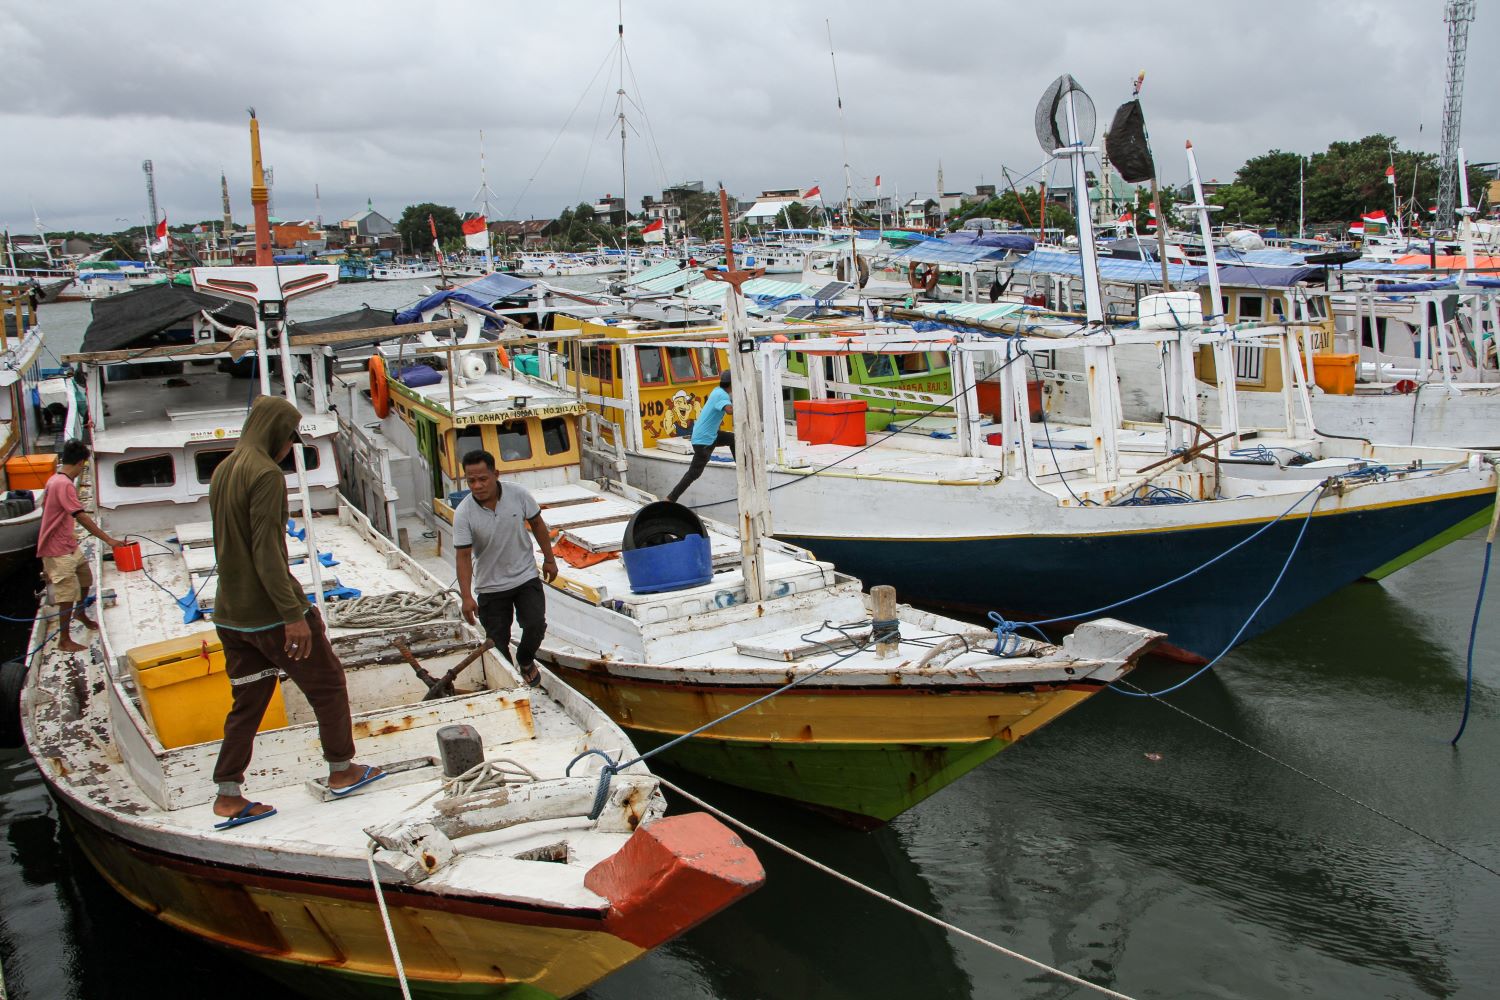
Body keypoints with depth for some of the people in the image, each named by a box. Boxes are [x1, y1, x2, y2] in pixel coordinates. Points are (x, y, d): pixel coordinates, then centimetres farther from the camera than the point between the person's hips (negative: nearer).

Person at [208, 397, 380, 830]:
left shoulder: (222, 471, 11)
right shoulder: (266, 473, -17)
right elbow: (267, 551, -23)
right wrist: (293, 613, -22)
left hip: (230, 614, 8)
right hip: (271, 612, -8)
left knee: (247, 701, 14)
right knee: (328, 684, 9)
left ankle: (228, 796, 13)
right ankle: (341, 770, 20)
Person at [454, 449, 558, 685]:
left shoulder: (518, 494, -14)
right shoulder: (463, 513, -18)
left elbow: (537, 524, 3)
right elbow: (463, 556, -17)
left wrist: (549, 559, 8)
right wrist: (466, 596, -23)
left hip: (525, 577, 1)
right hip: (490, 586, -1)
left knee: (536, 626, -12)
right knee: (497, 641, 3)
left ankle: (525, 661, 19)